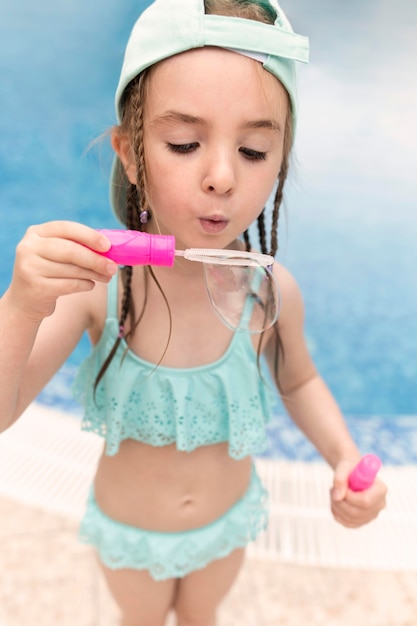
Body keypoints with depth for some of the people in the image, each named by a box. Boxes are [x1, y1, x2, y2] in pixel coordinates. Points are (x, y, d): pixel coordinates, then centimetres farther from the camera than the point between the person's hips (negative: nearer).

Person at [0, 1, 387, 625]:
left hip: (228, 521, 1)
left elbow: (299, 381, -5)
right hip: (128, 528, -1)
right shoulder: (96, 283, -29)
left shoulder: (271, 290, -25)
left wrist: (344, 455, -21)